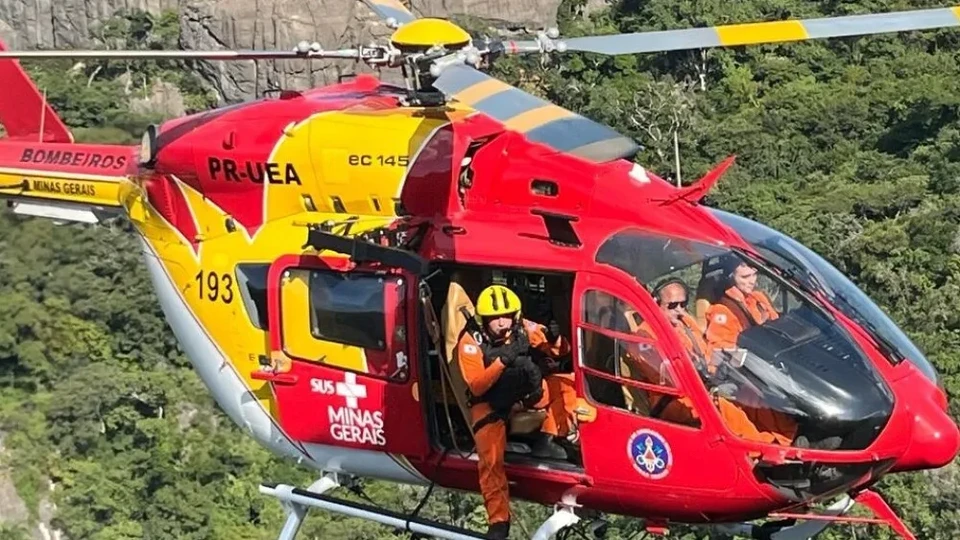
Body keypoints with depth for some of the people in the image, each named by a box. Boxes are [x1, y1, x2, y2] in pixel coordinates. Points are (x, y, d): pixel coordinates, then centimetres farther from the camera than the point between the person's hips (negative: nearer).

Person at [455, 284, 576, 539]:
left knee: (567, 383, -15)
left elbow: (560, 353, -5)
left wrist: (554, 340, -29)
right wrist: (501, 361, -39)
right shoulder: (471, 342, -19)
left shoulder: (523, 329, -13)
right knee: (490, 458, -22)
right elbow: (476, 387, -25)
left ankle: (545, 441, -11)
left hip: (527, 393, 4)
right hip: (490, 404, -4)